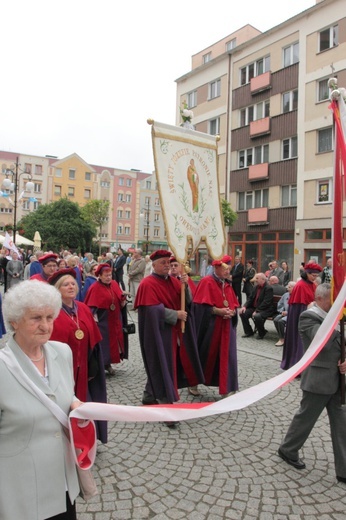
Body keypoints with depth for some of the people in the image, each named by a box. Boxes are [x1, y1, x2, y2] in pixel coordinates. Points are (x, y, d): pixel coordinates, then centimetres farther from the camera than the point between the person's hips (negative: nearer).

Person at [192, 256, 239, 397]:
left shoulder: (227, 284, 12)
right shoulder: (206, 282, -10)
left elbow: (235, 305, 12)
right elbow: (201, 306, -16)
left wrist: (232, 312, -9)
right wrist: (218, 311, -21)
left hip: (226, 326, 6)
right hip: (210, 326, -6)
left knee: (226, 357, 4)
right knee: (206, 355, 7)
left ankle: (226, 390, 10)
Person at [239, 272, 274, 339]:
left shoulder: (268, 288, -14)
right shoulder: (256, 287, 11)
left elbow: (266, 302, -22)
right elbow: (251, 298, 12)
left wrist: (257, 311, -25)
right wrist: (244, 306, -5)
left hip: (265, 309, -8)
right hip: (254, 307, 8)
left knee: (257, 316, -35)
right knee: (242, 313, -10)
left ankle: (262, 333, -6)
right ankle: (248, 332, 8)